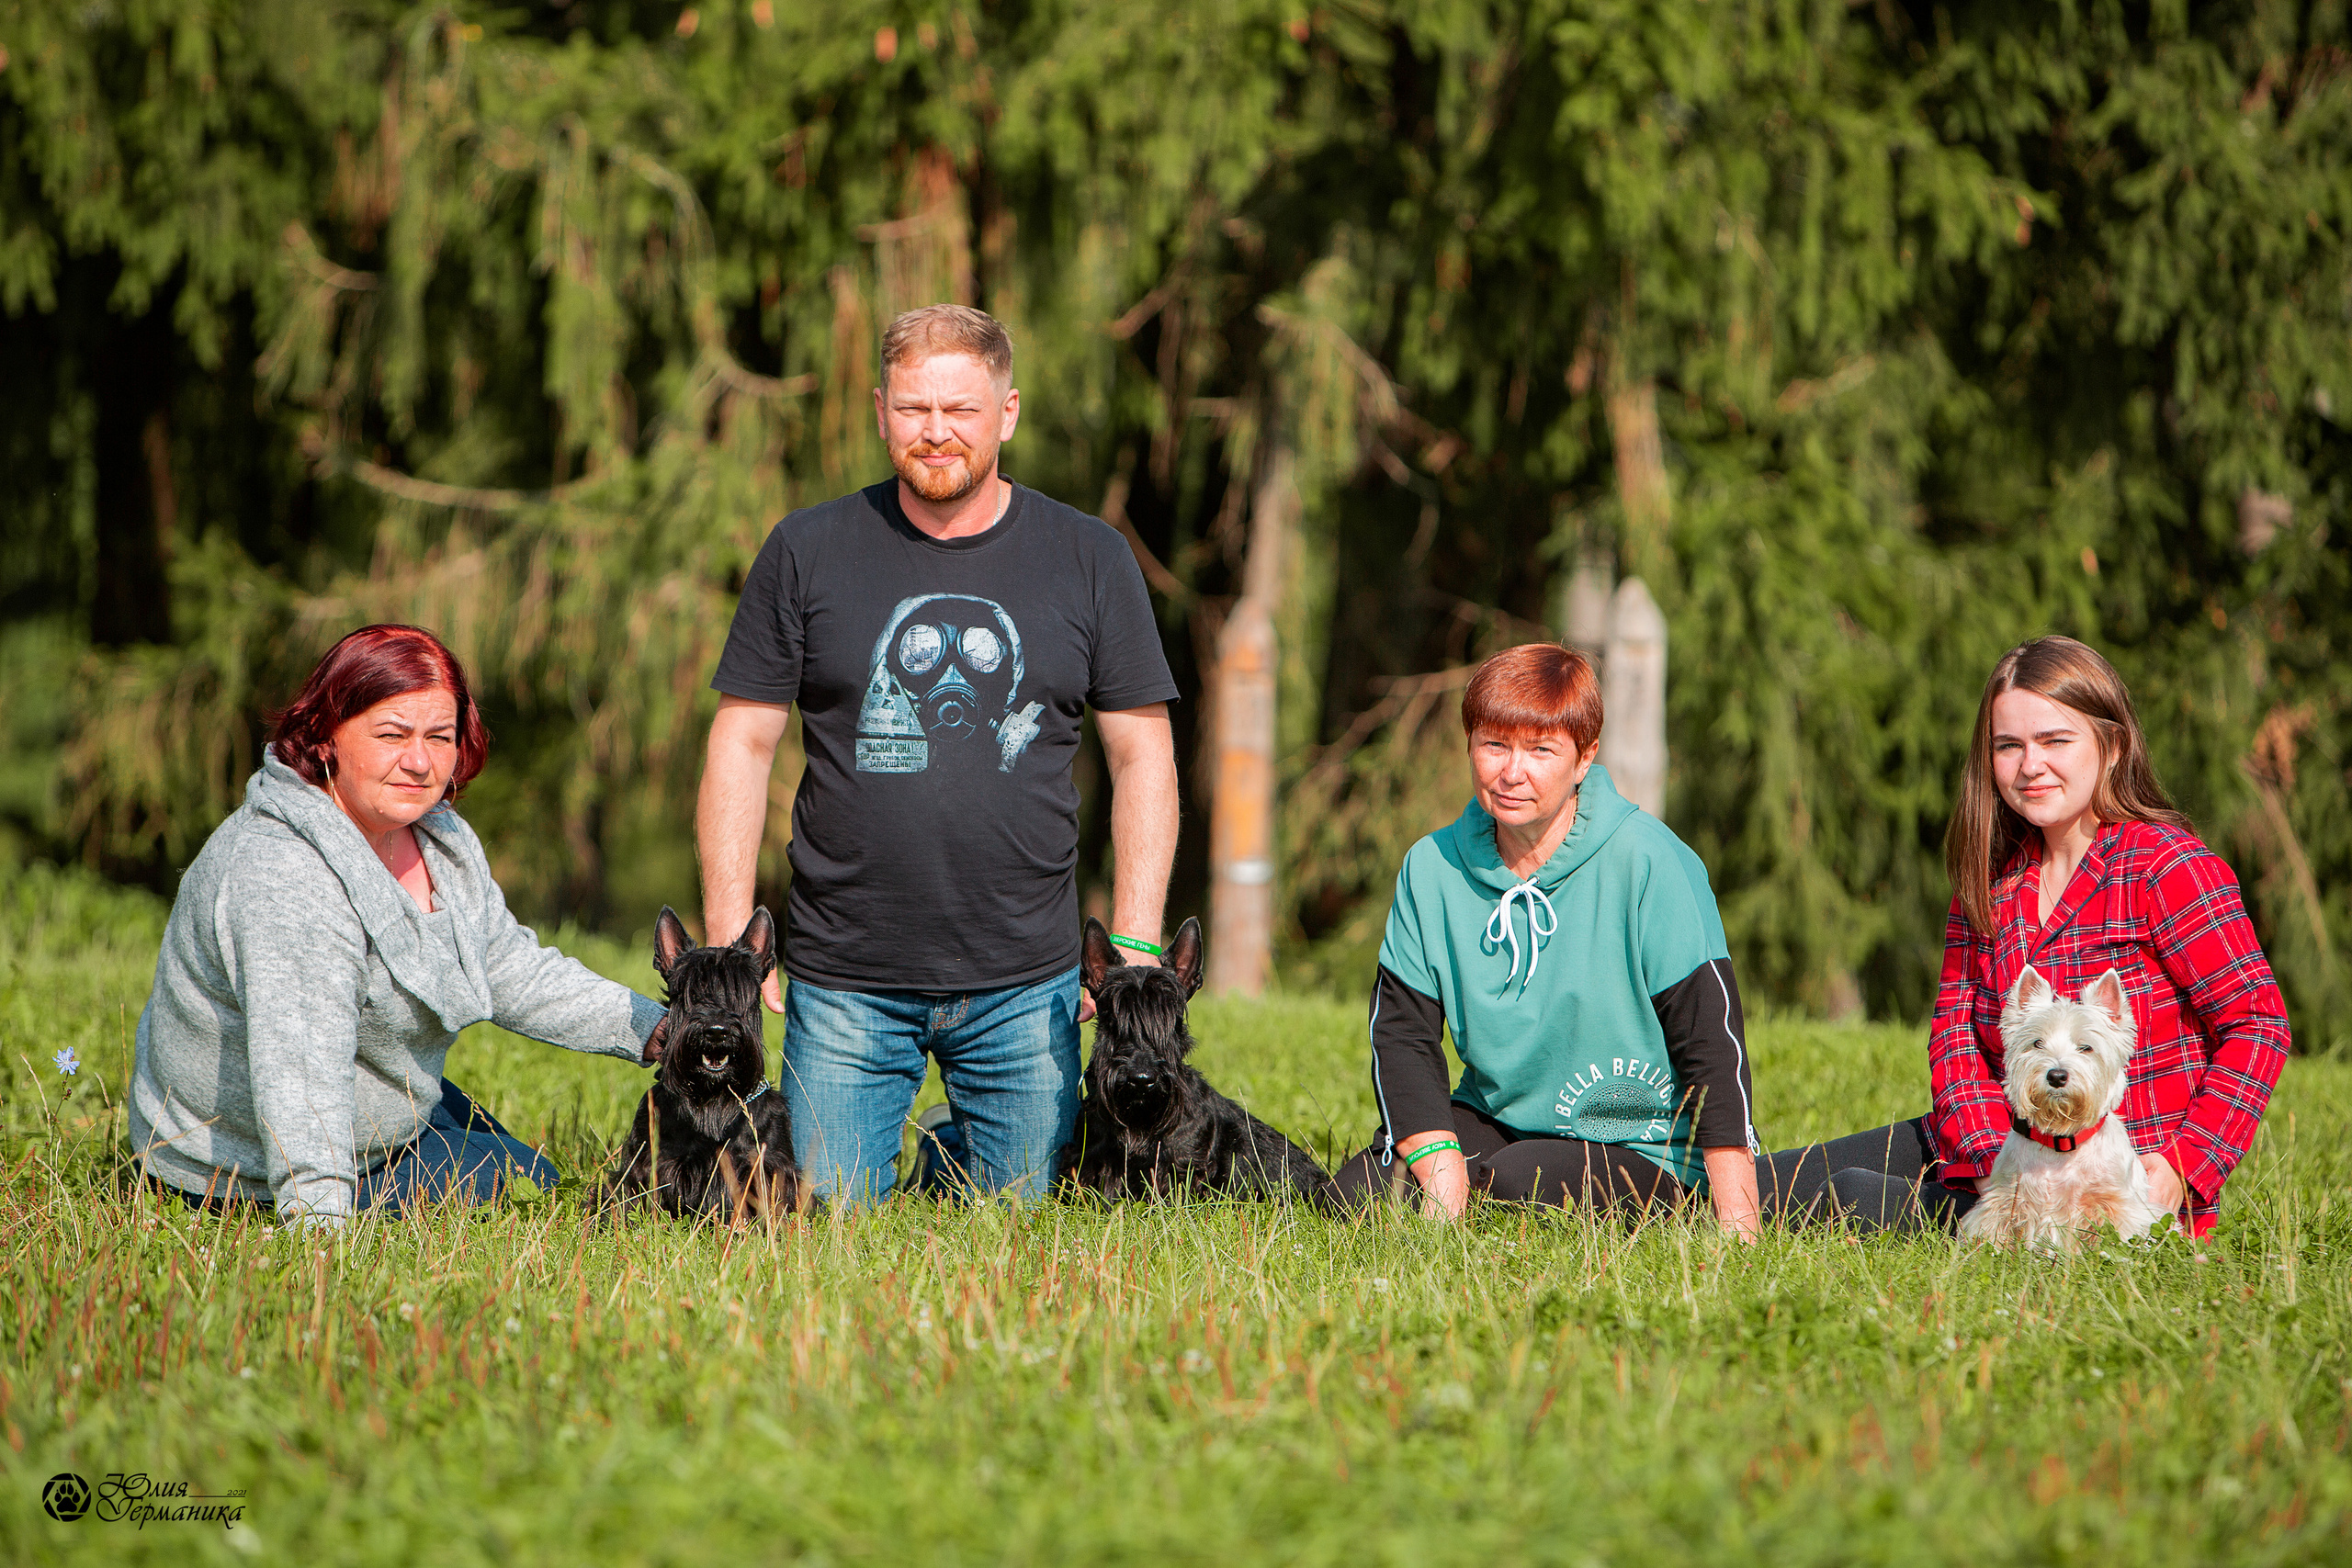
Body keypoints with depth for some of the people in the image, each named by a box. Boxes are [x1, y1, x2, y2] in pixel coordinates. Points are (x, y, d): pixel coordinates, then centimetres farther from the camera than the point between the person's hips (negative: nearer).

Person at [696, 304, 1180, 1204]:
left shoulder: (1088, 561, 3)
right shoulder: (807, 553, 1)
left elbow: (1142, 760, 5)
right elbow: (741, 748, 3)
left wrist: (1135, 945, -3)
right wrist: (728, 943, -4)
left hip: (1025, 984, 1)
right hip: (844, 981, 0)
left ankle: (954, 1160, 38)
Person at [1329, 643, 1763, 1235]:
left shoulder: (1646, 862, -16)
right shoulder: (1433, 868, -2)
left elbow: (1710, 1038, -16)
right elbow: (1401, 1033, -1)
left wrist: (1737, 1223, -21)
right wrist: (1445, 1183, -18)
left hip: (1637, 1142, -4)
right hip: (1497, 1118, 4)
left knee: (1520, 1185, -33)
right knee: (1360, 1190, -19)